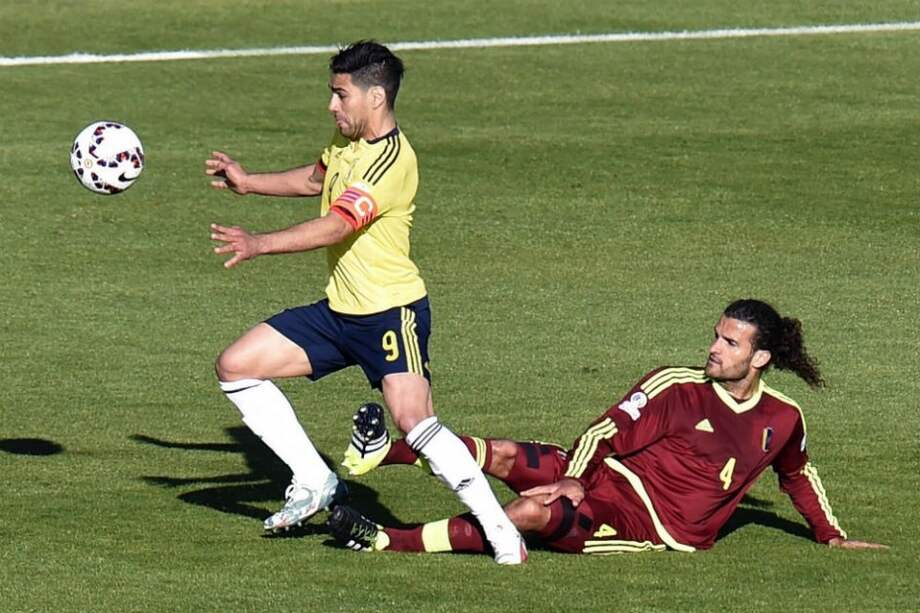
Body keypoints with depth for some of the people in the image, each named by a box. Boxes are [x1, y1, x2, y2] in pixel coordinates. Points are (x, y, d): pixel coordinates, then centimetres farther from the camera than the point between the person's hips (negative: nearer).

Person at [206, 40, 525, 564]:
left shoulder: (392, 159, -22)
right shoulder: (347, 139, 7)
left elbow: (335, 226, -32)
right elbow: (316, 178, 31)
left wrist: (259, 244, -40)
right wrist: (248, 182, 27)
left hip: (390, 310, -9)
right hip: (339, 310, 9)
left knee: (413, 420, -26)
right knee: (236, 367, 5)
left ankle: (501, 531, -16)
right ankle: (316, 483, 12)